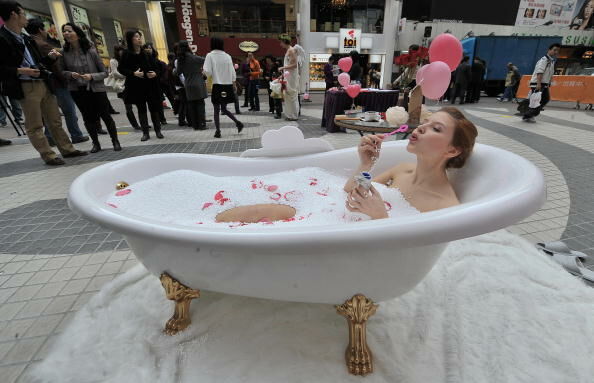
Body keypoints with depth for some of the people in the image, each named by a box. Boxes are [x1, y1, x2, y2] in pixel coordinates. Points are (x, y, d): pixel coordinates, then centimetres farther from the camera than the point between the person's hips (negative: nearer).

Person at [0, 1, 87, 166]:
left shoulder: (27, 39, 15)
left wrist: (50, 57, 5)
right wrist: (19, 71, -22)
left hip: (43, 84, 8)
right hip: (26, 88, -7)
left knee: (55, 121, 11)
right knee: (35, 126, -1)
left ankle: (67, 149, 18)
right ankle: (48, 155, 2)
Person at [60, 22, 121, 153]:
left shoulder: (91, 51, -7)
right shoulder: (64, 52, 0)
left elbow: (104, 73, -4)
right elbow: (62, 71, 9)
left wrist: (92, 76, -19)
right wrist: (70, 74, -12)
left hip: (96, 89, -3)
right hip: (77, 91, 3)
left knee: (105, 115, 1)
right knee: (88, 118, 8)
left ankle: (115, 141, 14)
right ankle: (96, 143, 19)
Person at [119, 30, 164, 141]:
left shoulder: (147, 53, 3)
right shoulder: (126, 54, -1)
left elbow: (157, 66, 9)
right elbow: (121, 69, 1)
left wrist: (155, 73, -11)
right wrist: (133, 73, -14)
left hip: (150, 85, 1)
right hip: (136, 86, -1)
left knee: (154, 108, 4)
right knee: (141, 109, 6)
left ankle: (158, 130, 14)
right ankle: (145, 132, 11)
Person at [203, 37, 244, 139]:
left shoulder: (210, 55, -5)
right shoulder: (227, 56, 5)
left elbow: (207, 72, -12)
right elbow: (233, 72, 5)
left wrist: (210, 74, 9)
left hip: (217, 86, -4)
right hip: (228, 86, 4)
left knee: (216, 110, 5)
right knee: (224, 109, 18)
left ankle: (218, 131, 3)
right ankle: (238, 122, 2)